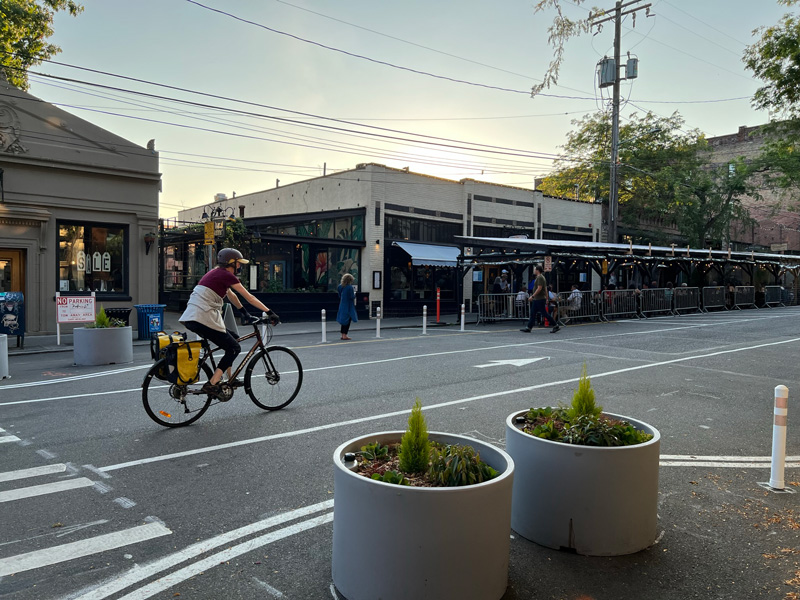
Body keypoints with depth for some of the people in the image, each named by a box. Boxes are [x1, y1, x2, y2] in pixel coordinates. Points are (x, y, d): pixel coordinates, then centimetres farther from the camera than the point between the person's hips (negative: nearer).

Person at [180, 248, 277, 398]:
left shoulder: (216, 273, 22)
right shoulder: (226, 275, -6)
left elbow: (231, 296, 32)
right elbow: (249, 298, -5)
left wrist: (246, 313, 38)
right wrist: (270, 312, -1)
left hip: (190, 318, 9)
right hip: (203, 319, -9)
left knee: (231, 339, 22)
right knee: (235, 348, 1)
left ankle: (230, 379, 25)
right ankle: (211, 385, -6)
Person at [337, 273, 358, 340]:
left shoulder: (340, 287, 4)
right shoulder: (350, 287, -17)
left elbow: (339, 296, 10)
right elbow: (352, 297, -17)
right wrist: (354, 294, 3)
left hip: (342, 306, 7)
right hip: (348, 306, -7)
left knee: (343, 320, 15)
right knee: (348, 320, 0)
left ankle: (343, 335, 18)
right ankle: (344, 335, -2)